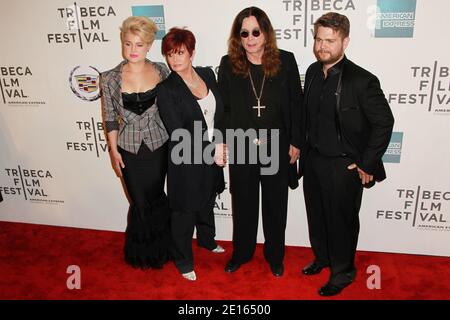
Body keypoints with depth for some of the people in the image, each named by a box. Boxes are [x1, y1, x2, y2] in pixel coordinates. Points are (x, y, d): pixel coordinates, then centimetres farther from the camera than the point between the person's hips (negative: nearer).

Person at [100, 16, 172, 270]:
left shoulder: (161, 71, -6)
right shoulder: (111, 79, -7)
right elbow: (110, 118, 0)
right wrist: (114, 150, 0)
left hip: (158, 146, 1)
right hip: (129, 149, 0)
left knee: (155, 198, 14)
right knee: (140, 202, 11)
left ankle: (158, 248, 40)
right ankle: (142, 252, 37)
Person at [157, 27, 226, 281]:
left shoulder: (208, 75, 0)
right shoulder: (166, 89, -15)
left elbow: (221, 112, 6)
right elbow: (177, 133, -19)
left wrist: (220, 145, -6)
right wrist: (211, 149, -19)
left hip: (213, 157, 5)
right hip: (186, 162, -5)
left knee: (207, 203, 25)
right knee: (185, 212, 10)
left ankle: (207, 239, 52)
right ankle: (184, 260, 32)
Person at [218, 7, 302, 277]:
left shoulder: (285, 61, -6)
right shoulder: (228, 65, -4)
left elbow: (296, 104, -2)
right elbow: (224, 108, 1)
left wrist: (295, 142, -3)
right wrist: (237, 138, -5)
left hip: (278, 148, 0)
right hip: (241, 149, 1)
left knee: (275, 204, 15)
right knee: (243, 203, 16)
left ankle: (275, 255, 36)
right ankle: (242, 252, 38)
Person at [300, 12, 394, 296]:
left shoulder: (362, 80, -19)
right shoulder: (313, 71, 0)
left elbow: (384, 122, -15)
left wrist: (367, 164, -13)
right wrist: (304, 148, 10)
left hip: (343, 165, -6)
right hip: (313, 160, 6)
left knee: (342, 220, 11)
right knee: (316, 215, 21)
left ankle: (343, 272, 34)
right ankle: (322, 257, 46)